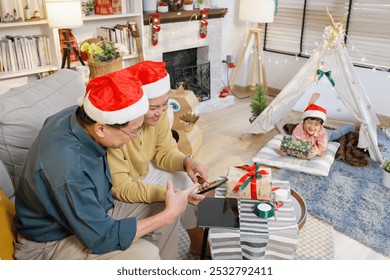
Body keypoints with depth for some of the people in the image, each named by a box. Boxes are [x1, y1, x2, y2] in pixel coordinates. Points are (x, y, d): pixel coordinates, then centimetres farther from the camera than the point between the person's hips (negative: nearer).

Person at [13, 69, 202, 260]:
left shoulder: (77, 115, -14)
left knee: (165, 212, 0)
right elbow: (102, 239, -29)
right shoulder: (66, 166, -37)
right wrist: (169, 214, -23)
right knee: (144, 255, -29)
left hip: (90, 212, 8)